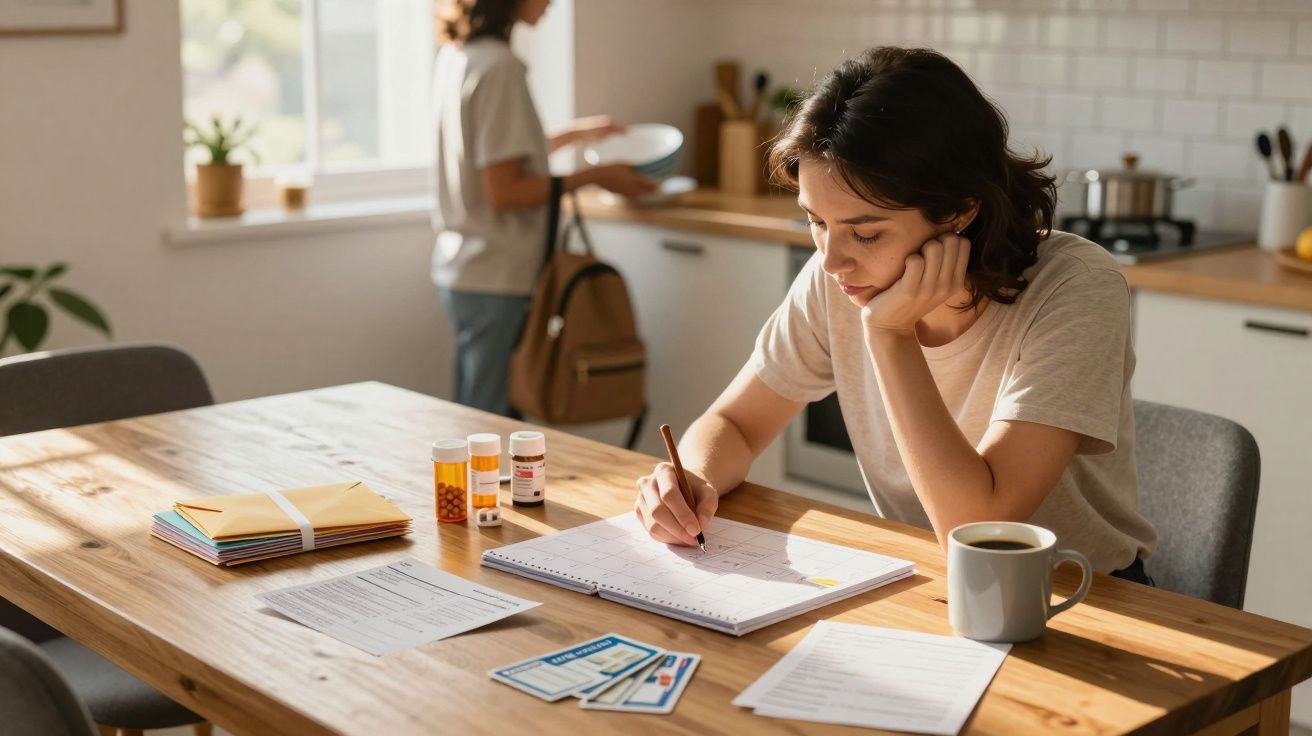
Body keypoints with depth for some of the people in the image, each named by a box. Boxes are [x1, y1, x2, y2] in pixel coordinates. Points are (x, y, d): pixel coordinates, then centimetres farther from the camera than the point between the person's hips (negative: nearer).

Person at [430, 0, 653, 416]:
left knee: (473, 419, 15)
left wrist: (574, 134, 24)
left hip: (459, 269, 9)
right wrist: (593, 177, -11)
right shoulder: (499, 67, -17)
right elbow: (504, 192, -19)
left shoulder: (455, 56, 10)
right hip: (495, 278, -9)